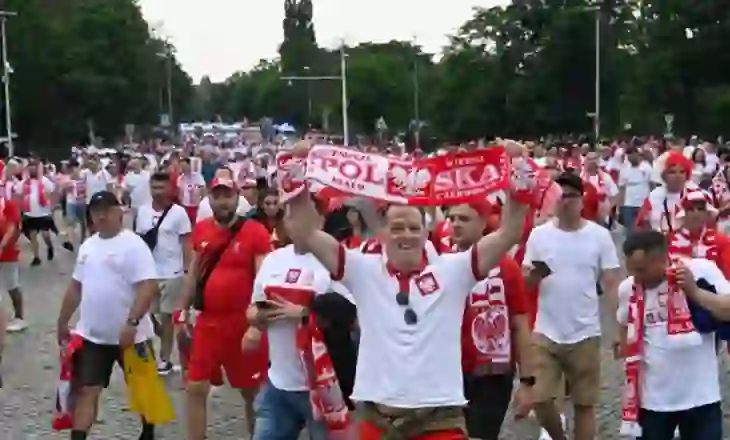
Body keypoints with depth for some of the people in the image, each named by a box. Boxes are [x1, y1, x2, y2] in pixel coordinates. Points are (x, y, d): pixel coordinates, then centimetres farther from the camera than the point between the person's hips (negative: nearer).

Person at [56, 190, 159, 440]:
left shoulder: (133, 244, -14)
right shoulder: (87, 246, 9)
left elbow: (149, 287, -22)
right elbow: (76, 287, 18)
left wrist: (131, 323, -29)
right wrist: (62, 322, 20)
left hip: (130, 334, -5)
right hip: (92, 335, 5)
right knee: (87, 391, 0)